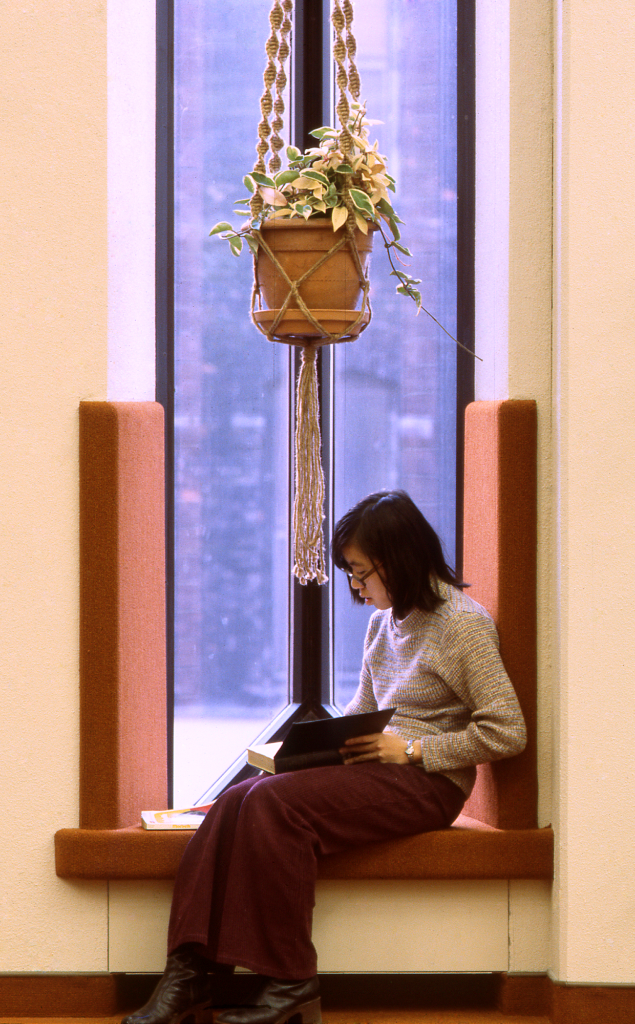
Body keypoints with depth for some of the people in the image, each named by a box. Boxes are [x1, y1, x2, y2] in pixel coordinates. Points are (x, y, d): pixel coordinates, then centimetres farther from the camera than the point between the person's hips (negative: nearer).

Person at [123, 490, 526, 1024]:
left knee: (275, 802, -27)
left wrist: (409, 749, -14)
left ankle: (289, 980, -22)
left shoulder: (463, 622, -8)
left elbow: (506, 733, -12)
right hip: (373, 770, 8)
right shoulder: (384, 620, 16)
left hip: (427, 782, -8)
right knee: (235, 803, -17)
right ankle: (192, 969, -23)